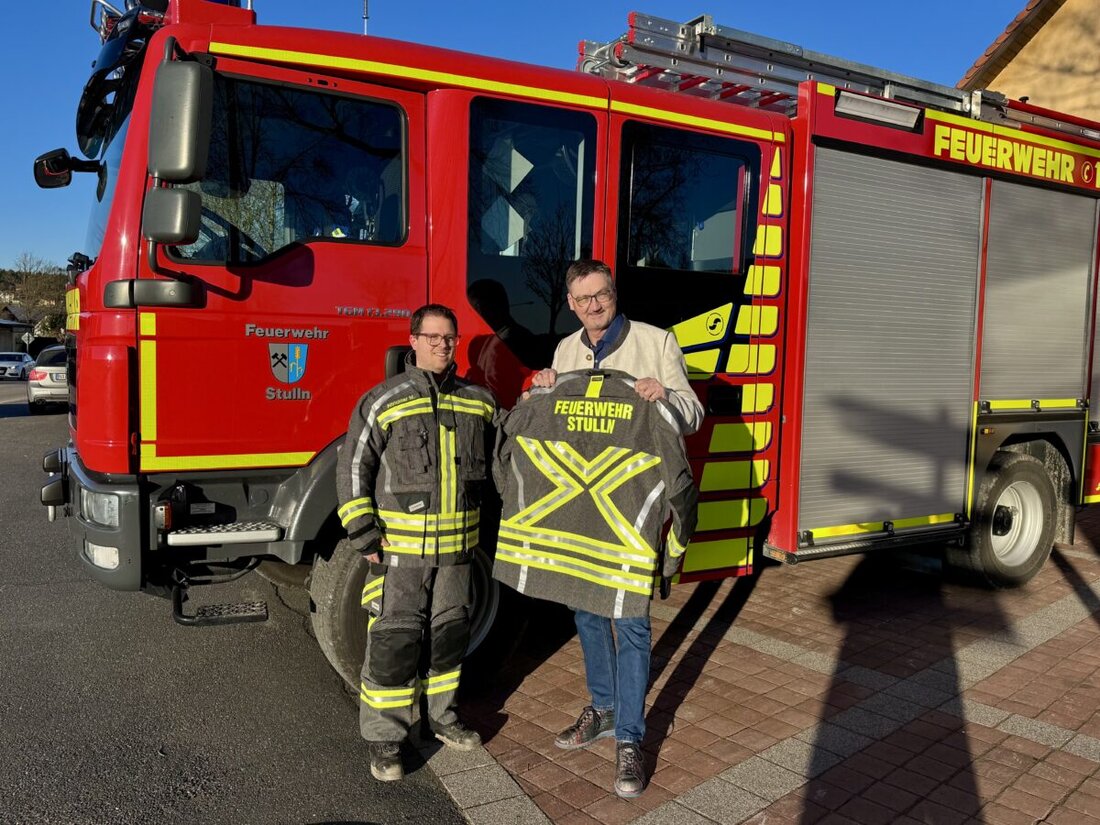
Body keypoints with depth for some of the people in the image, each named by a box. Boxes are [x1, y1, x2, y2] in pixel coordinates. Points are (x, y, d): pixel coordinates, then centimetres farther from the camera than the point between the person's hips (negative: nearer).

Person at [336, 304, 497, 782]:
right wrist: (365, 539, -12)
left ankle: (441, 716, 36)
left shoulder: (479, 402, 5)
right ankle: (384, 740, 16)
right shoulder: (383, 401, -7)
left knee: (449, 635, 17)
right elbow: (353, 469, -8)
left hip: (456, 548, 4)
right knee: (393, 644, 1)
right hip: (399, 549, -4)